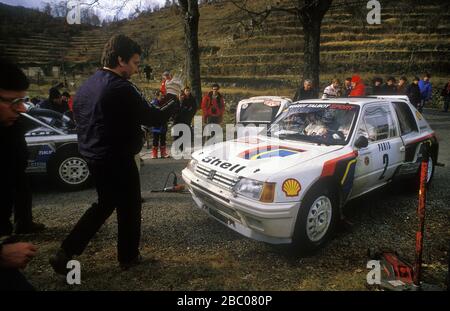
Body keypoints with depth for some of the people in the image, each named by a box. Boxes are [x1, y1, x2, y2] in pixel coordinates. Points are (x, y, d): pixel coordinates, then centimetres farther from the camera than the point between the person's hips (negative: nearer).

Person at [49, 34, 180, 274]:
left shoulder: (86, 86, 8)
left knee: (105, 204, 22)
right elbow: (152, 118, -16)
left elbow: (77, 117, 17)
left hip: (93, 157, 9)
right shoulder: (122, 88, -20)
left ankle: (65, 253, 21)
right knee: (129, 207, 11)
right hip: (117, 161, -8)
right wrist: (177, 103, -1)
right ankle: (128, 257, 27)